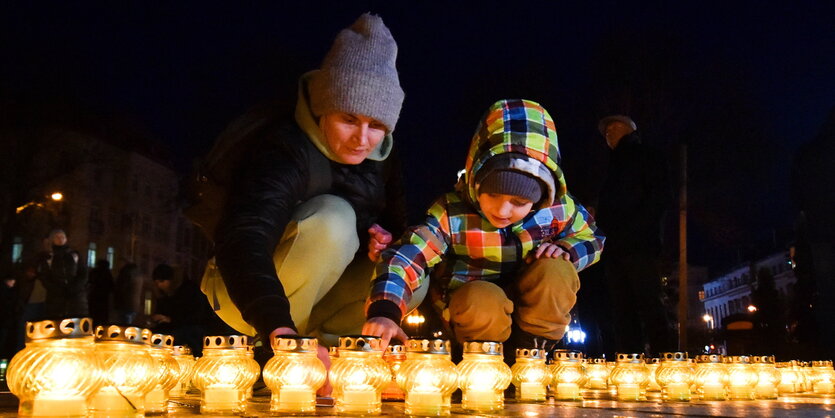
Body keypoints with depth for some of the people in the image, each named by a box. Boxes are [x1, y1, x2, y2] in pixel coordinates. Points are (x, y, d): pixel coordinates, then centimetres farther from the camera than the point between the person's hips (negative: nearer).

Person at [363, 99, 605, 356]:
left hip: (534, 306, 3)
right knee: (481, 300, -38)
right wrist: (384, 311, -52)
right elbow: (404, 258, -33)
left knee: (555, 271, -28)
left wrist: (566, 249, -17)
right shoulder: (451, 214, -21)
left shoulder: (558, 210, -12)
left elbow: (591, 238, 8)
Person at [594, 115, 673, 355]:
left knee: (648, 303, -14)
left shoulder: (643, 157, 8)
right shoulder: (615, 166, 30)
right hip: (614, 248, 7)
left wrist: (636, 227, -14)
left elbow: (661, 195, -5)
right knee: (622, 309, 1)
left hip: (638, 245, -7)